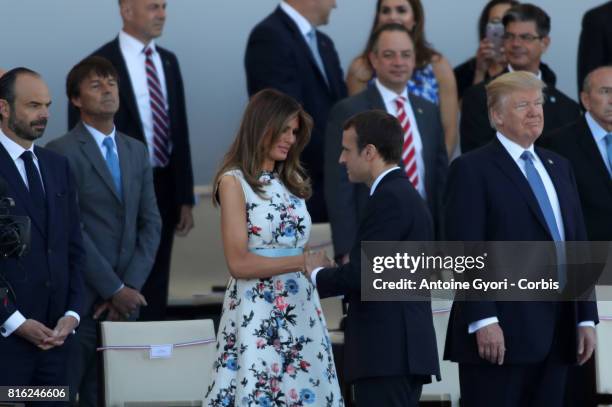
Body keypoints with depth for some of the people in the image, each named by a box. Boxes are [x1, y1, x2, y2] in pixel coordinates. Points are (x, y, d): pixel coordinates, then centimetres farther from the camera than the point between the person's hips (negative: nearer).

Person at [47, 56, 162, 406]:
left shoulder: (136, 151, 15)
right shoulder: (62, 152, -6)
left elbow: (151, 224, 11)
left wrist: (130, 286, -3)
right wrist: (115, 289, -12)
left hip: (125, 297, 6)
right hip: (79, 298, -6)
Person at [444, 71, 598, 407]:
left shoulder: (558, 167, 19)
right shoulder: (472, 169, -3)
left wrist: (586, 318, 11)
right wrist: (483, 321, -19)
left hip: (556, 333, 7)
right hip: (501, 333, -7)